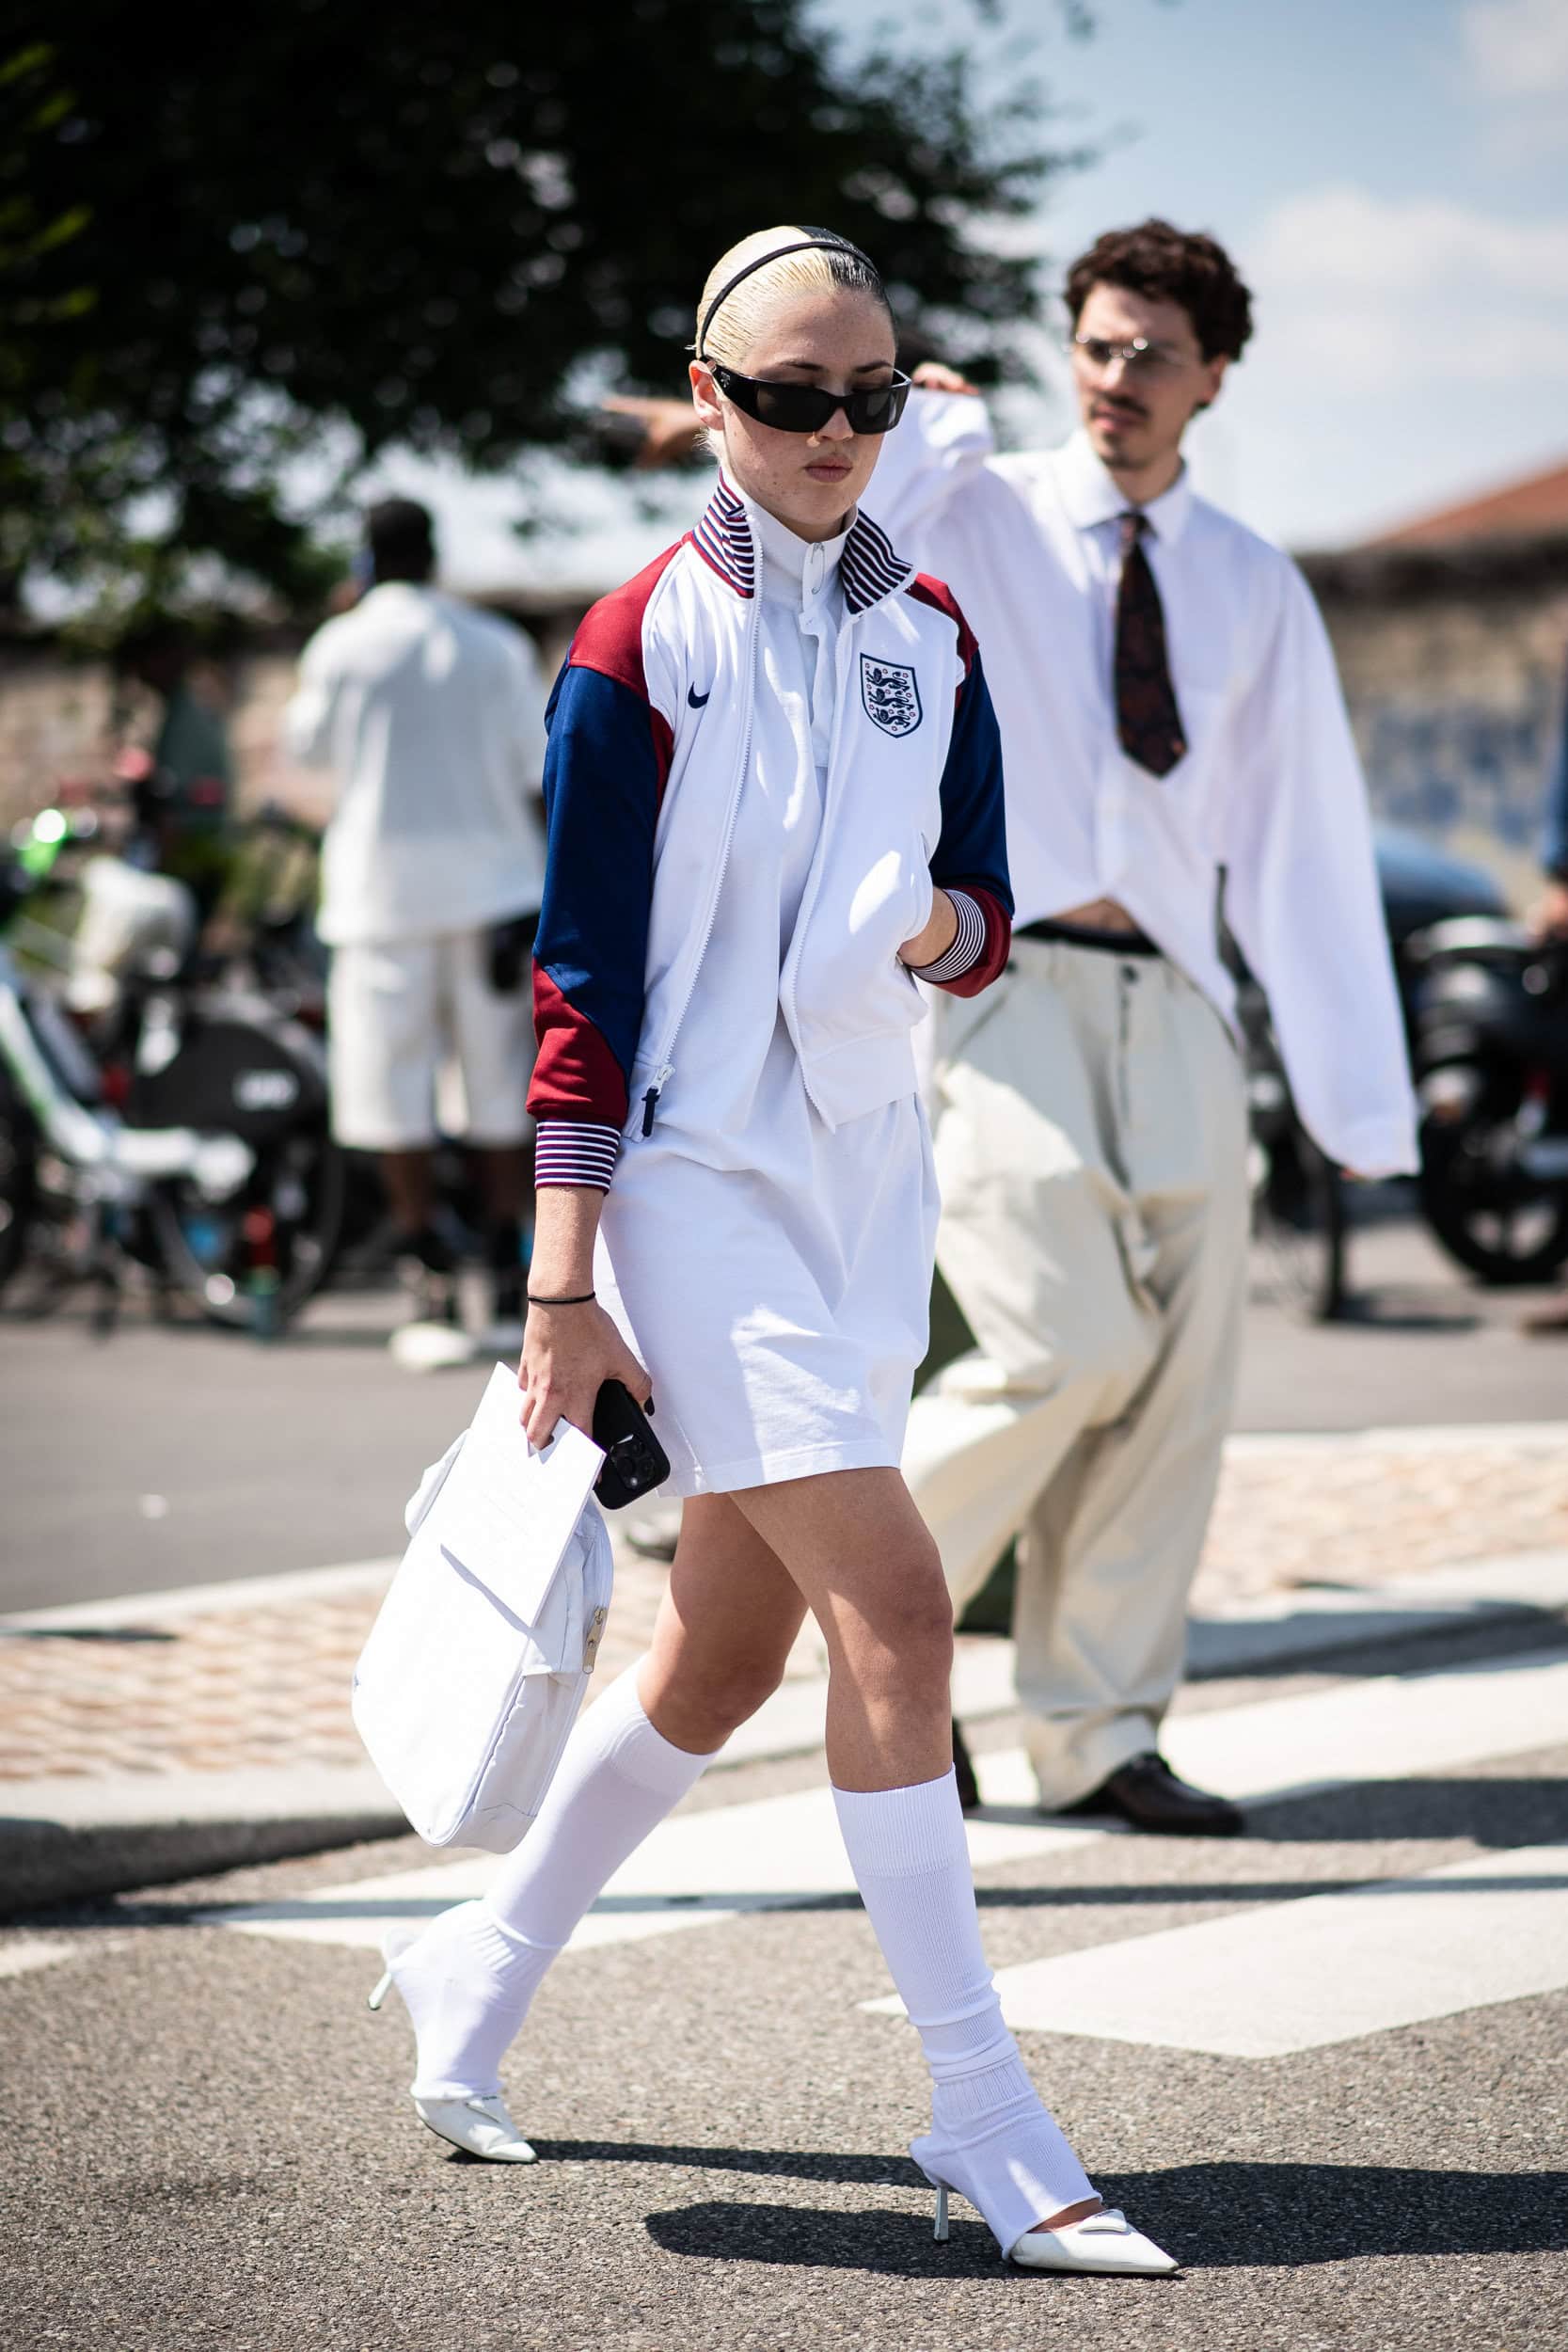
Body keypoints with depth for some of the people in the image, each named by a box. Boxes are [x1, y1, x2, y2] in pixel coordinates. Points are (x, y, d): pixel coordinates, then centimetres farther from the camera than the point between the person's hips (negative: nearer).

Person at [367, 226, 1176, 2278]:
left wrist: (939, 923, -13)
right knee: (893, 1609, -14)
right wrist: (564, 1280, -11)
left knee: (727, 1649, 13)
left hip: (866, 1167, 7)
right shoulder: (643, 642, -8)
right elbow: (586, 975, -9)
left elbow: (987, 918, 13)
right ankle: (990, 2127, -9)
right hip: (697, 1169, -7)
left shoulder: (932, 633, 9)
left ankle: (480, 1979, 34)